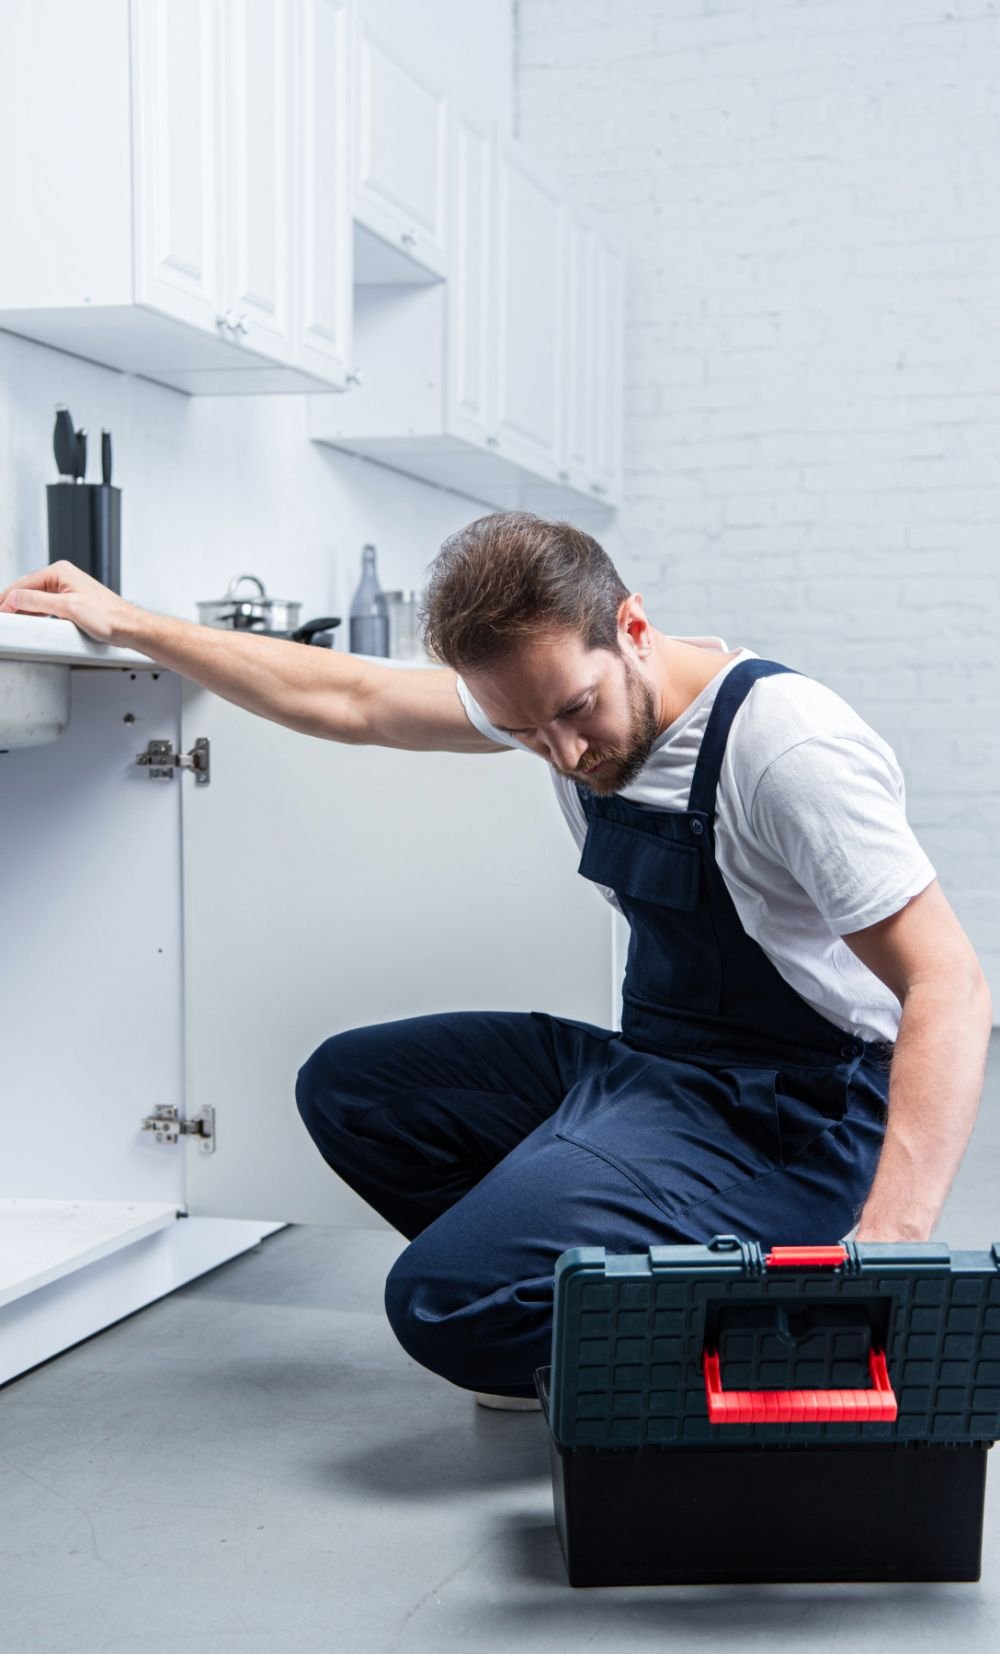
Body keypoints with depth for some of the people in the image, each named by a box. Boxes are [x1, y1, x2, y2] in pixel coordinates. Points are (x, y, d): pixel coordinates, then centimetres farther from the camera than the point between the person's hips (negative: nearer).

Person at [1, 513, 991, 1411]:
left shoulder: (785, 741, -23)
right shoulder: (552, 690, 0)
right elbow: (348, 701, 12)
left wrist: (890, 1242, -38)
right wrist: (125, 623, 13)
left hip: (789, 1119, -8)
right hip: (651, 1071, 9)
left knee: (444, 1301, -24)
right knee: (346, 1086, 8)